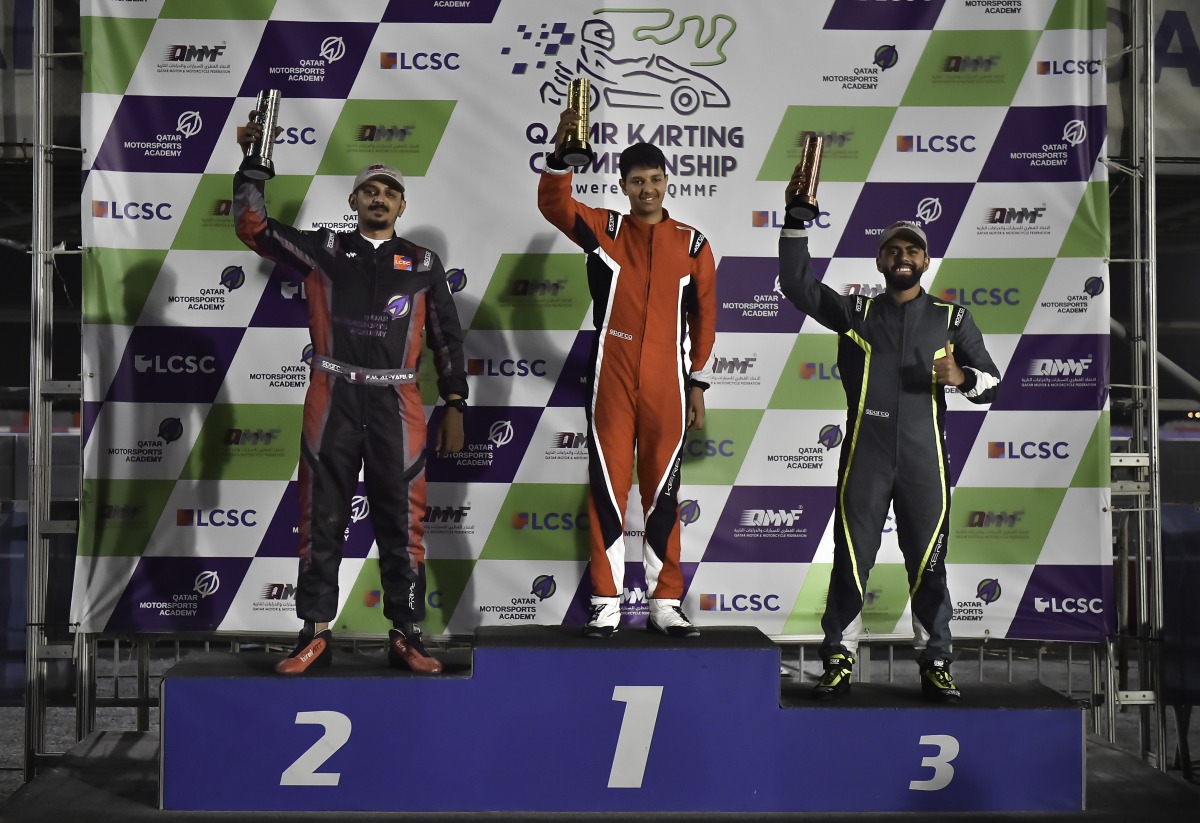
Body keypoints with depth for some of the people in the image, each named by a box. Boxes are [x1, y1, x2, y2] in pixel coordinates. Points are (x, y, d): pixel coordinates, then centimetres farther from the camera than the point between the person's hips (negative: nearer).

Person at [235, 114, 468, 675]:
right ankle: (316, 634, 13)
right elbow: (253, 227, 8)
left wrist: (455, 406, 7)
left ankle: (406, 636, 10)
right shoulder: (323, 249, 11)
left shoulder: (422, 263, 12)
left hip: (395, 405, 0)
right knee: (321, 519, 4)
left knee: (401, 522, 2)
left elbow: (447, 338, 12)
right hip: (332, 401, 0)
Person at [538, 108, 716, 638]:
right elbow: (553, 204, -12)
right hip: (611, 381, -1)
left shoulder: (692, 244, 7)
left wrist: (697, 382, 11)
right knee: (607, 489, 1)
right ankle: (606, 604, 9)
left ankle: (665, 603, 15)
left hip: (666, 386, 1)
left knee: (662, 493, 7)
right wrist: (562, 151, -28)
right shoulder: (604, 230, 5)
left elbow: (704, 317, 12)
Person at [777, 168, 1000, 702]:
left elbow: (990, 382, 11)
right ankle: (839, 660, 8)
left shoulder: (952, 320, 13)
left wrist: (962, 377, -13)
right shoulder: (854, 312, 12)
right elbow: (796, 284, 2)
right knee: (850, 559, 1)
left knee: (928, 563, 3)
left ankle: (935, 665, 11)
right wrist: (797, 219, -6)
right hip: (865, 456, 0)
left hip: (924, 458, 0)